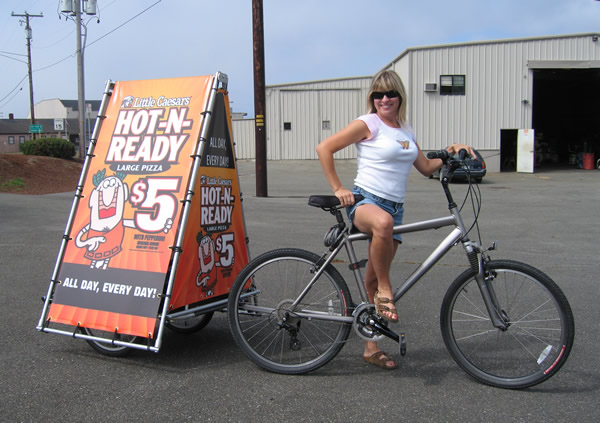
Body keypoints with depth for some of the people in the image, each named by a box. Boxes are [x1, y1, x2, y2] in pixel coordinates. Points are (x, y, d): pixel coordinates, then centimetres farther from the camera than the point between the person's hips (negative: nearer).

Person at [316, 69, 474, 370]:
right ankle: (384, 289, -22)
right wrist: (338, 189, -11)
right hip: (364, 201, -6)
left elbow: (426, 167, 21)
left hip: (395, 207, 6)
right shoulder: (368, 124, -4)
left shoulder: (406, 130, 16)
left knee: (374, 277, 8)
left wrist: (450, 154, 4)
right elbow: (324, 148, -8)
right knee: (383, 222, -43)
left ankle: (371, 347, 18)